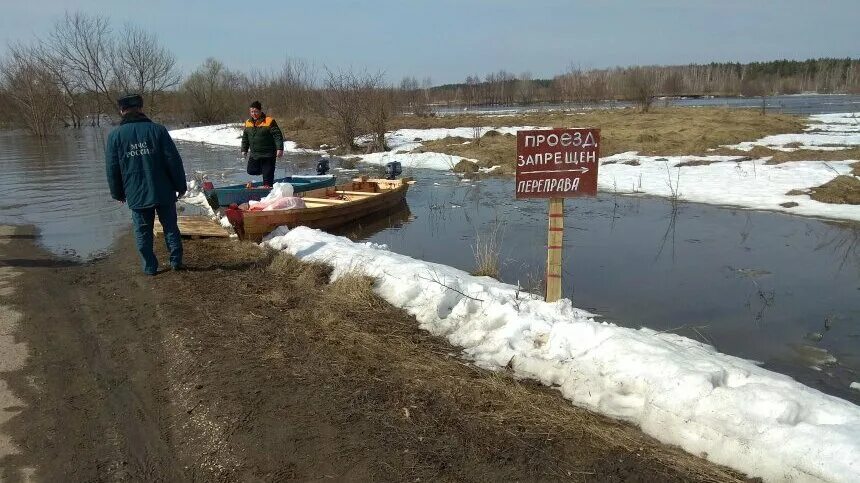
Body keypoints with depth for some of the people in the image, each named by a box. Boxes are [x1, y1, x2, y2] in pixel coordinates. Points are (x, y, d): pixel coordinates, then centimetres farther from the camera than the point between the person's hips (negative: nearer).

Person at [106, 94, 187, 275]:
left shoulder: (114, 136, -1)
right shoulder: (157, 129, -5)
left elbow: (112, 170, 4)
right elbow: (174, 161, -5)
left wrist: (118, 193, 16)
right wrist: (181, 185, 4)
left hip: (136, 195, 0)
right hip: (164, 192, 0)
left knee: (143, 232, 11)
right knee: (170, 227, 13)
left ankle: (150, 266, 15)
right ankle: (176, 261, 17)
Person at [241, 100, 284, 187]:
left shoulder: (269, 121, -11)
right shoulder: (248, 123, 7)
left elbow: (278, 135, -13)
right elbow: (245, 138, 18)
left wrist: (279, 148, -21)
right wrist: (244, 150, 15)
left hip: (268, 154, -5)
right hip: (254, 154, 6)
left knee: (268, 175, -1)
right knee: (251, 171, 6)